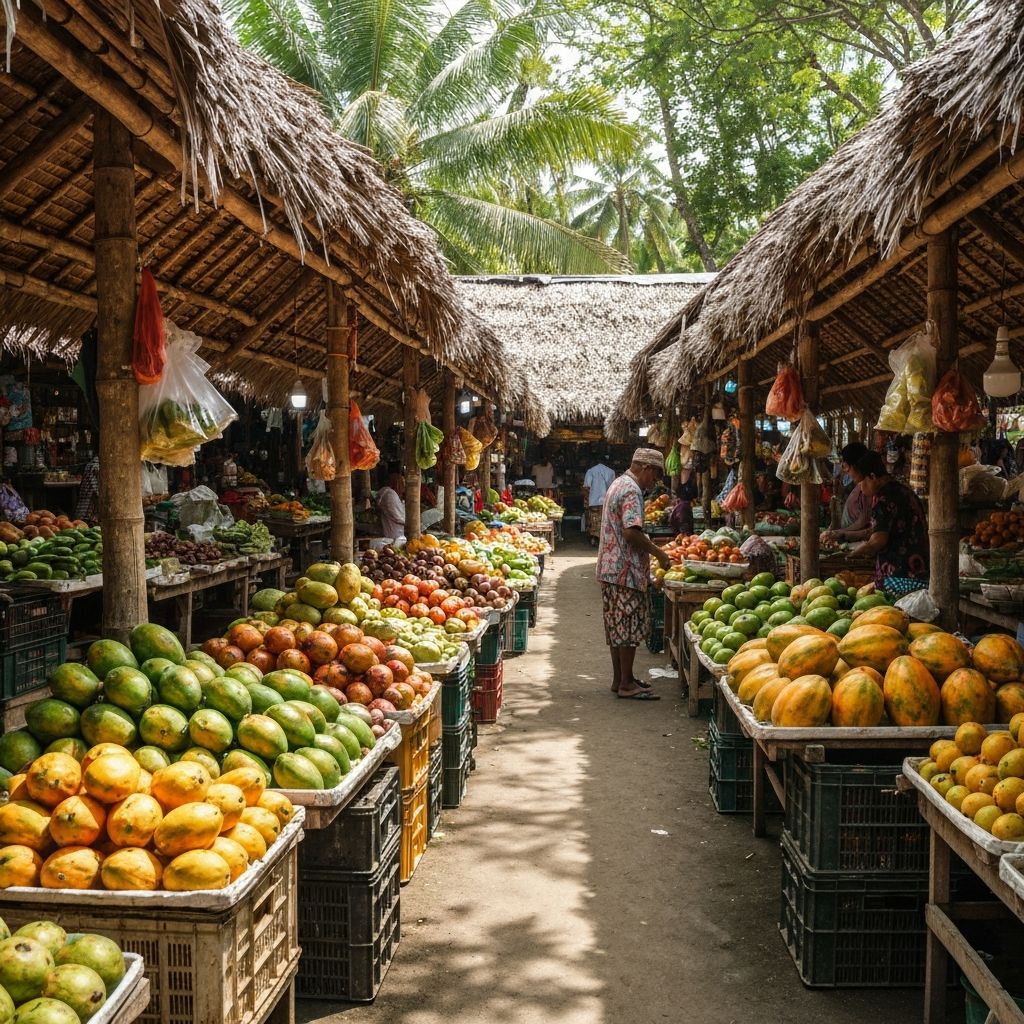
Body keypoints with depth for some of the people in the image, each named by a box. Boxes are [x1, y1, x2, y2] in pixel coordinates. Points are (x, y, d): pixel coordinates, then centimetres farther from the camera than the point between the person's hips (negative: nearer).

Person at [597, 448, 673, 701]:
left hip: (610, 567, 10)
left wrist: (651, 547, 21)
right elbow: (631, 532, -25)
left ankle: (620, 679, 21)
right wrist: (658, 552, -15)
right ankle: (626, 684, -1)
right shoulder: (632, 490, -16)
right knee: (630, 626, -5)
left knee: (617, 626, 14)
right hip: (625, 569, -10)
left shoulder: (618, 484, 17)